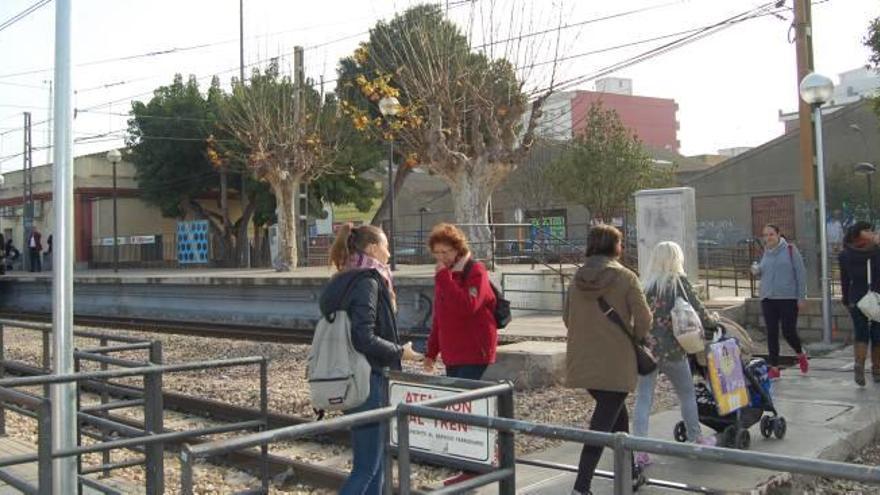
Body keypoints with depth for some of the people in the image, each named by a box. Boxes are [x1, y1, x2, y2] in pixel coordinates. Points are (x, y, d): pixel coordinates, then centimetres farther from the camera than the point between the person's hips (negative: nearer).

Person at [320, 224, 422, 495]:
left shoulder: (343, 282, 13)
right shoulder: (367, 282, -15)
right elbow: (365, 339, -24)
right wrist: (400, 352, -10)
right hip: (366, 381, -10)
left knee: (374, 460, 17)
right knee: (367, 467, -3)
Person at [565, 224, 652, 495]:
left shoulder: (578, 278, 4)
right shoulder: (625, 277, -9)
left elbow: (567, 317, 10)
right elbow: (643, 318, -11)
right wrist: (635, 338, 7)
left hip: (583, 361, 6)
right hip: (616, 363, -6)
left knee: (617, 414, 23)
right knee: (603, 424, -1)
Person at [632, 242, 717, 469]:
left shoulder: (644, 283, 5)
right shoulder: (679, 281, -4)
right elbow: (697, 310, -1)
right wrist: (713, 323, 16)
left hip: (645, 348, 3)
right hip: (671, 349, -3)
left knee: (643, 398, 4)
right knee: (687, 394, 18)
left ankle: (640, 451, -2)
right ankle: (696, 439, 32)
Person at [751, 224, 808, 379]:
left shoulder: (790, 250, -4)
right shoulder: (766, 253, 11)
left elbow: (801, 274, -5)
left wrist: (801, 297, -9)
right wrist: (757, 271, -1)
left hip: (788, 298, -5)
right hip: (768, 299, 5)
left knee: (789, 332, -3)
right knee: (772, 333, 4)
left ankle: (801, 354, 29)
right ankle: (774, 368, 11)